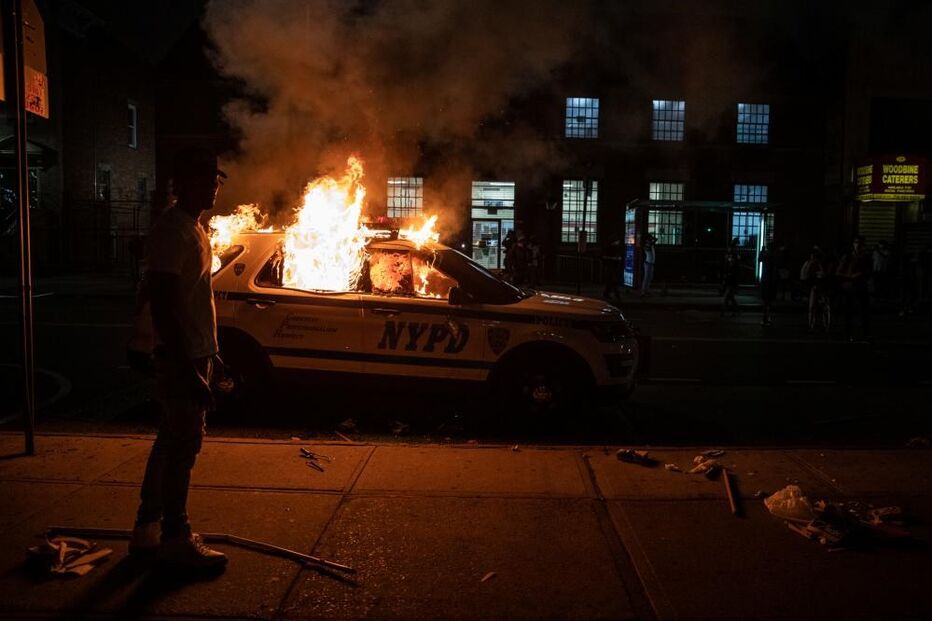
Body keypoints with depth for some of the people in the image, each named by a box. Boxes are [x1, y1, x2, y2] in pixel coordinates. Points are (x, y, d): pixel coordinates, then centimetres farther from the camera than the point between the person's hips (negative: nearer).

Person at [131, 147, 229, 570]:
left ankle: (147, 528, 29)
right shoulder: (172, 231, -17)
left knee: (171, 440, 16)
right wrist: (188, 371, -24)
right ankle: (176, 539, 11)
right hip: (182, 358, -10)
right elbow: (162, 307, -22)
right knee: (182, 445, -2)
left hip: (195, 353, 10)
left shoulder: (194, 229, 15)